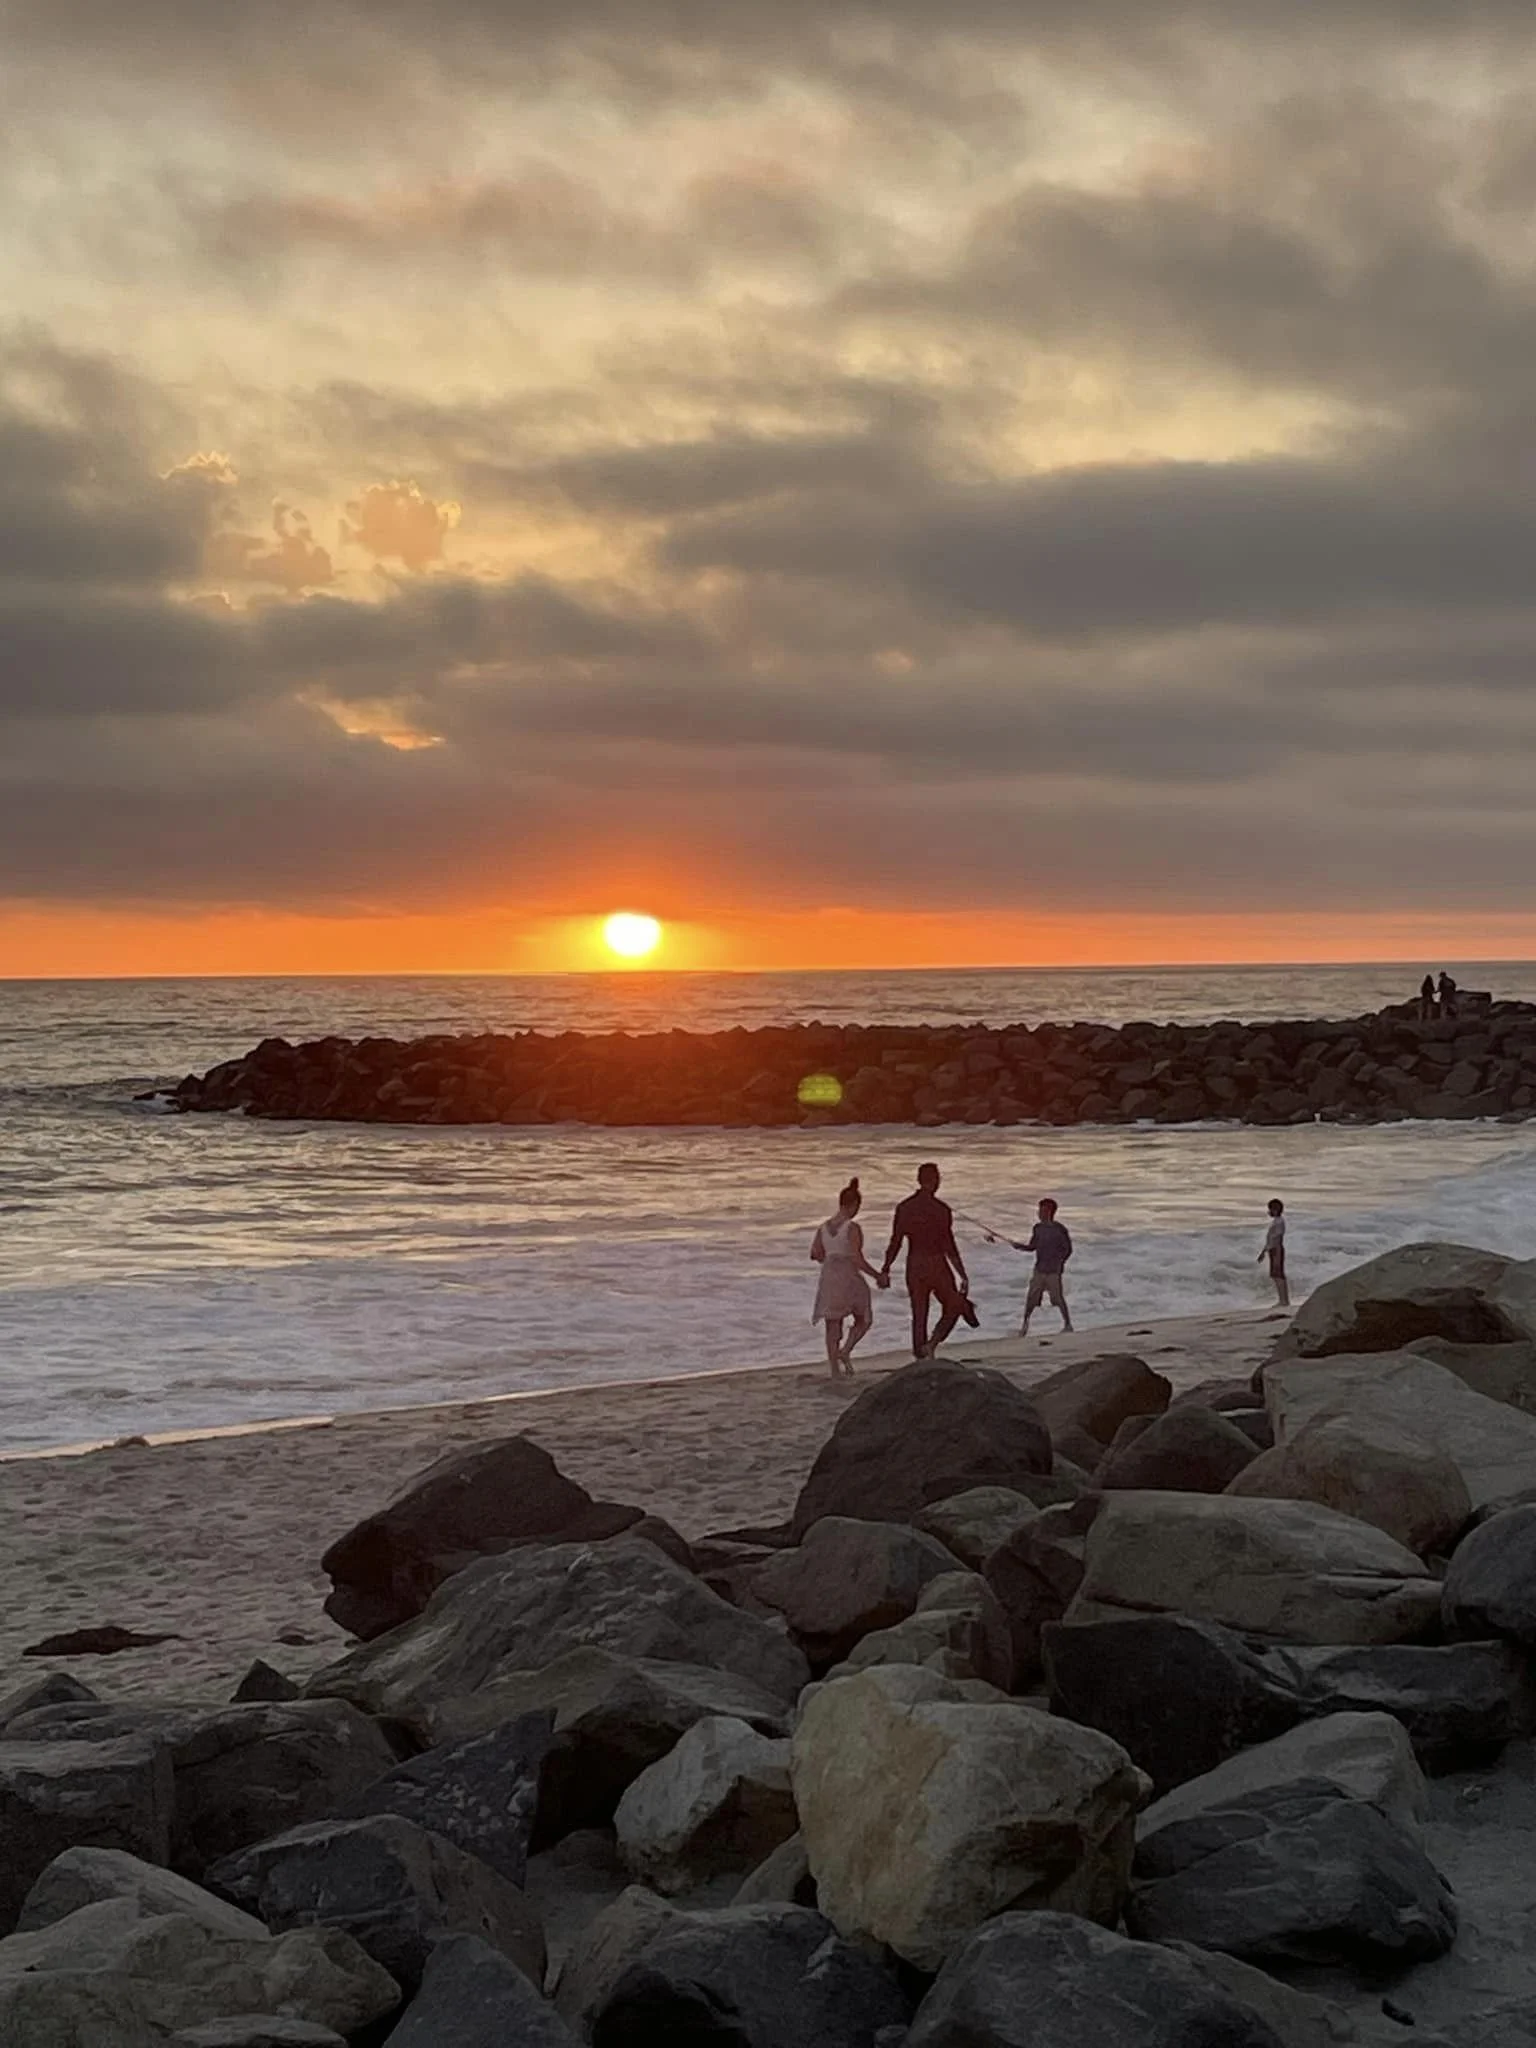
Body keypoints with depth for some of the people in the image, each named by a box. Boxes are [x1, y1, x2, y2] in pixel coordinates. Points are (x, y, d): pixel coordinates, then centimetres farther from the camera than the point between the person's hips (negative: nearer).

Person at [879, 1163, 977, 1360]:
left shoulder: (903, 1208, 1)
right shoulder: (941, 1210, -11)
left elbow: (895, 1243, 2)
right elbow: (949, 1247, -13)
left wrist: (885, 1271, 11)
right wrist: (964, 1276, -9)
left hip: (914, 1267, 4)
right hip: (937, 1265, -4)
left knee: (919, 1316, 10)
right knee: (952, 1309, 12)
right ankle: (931, 1344, -10)